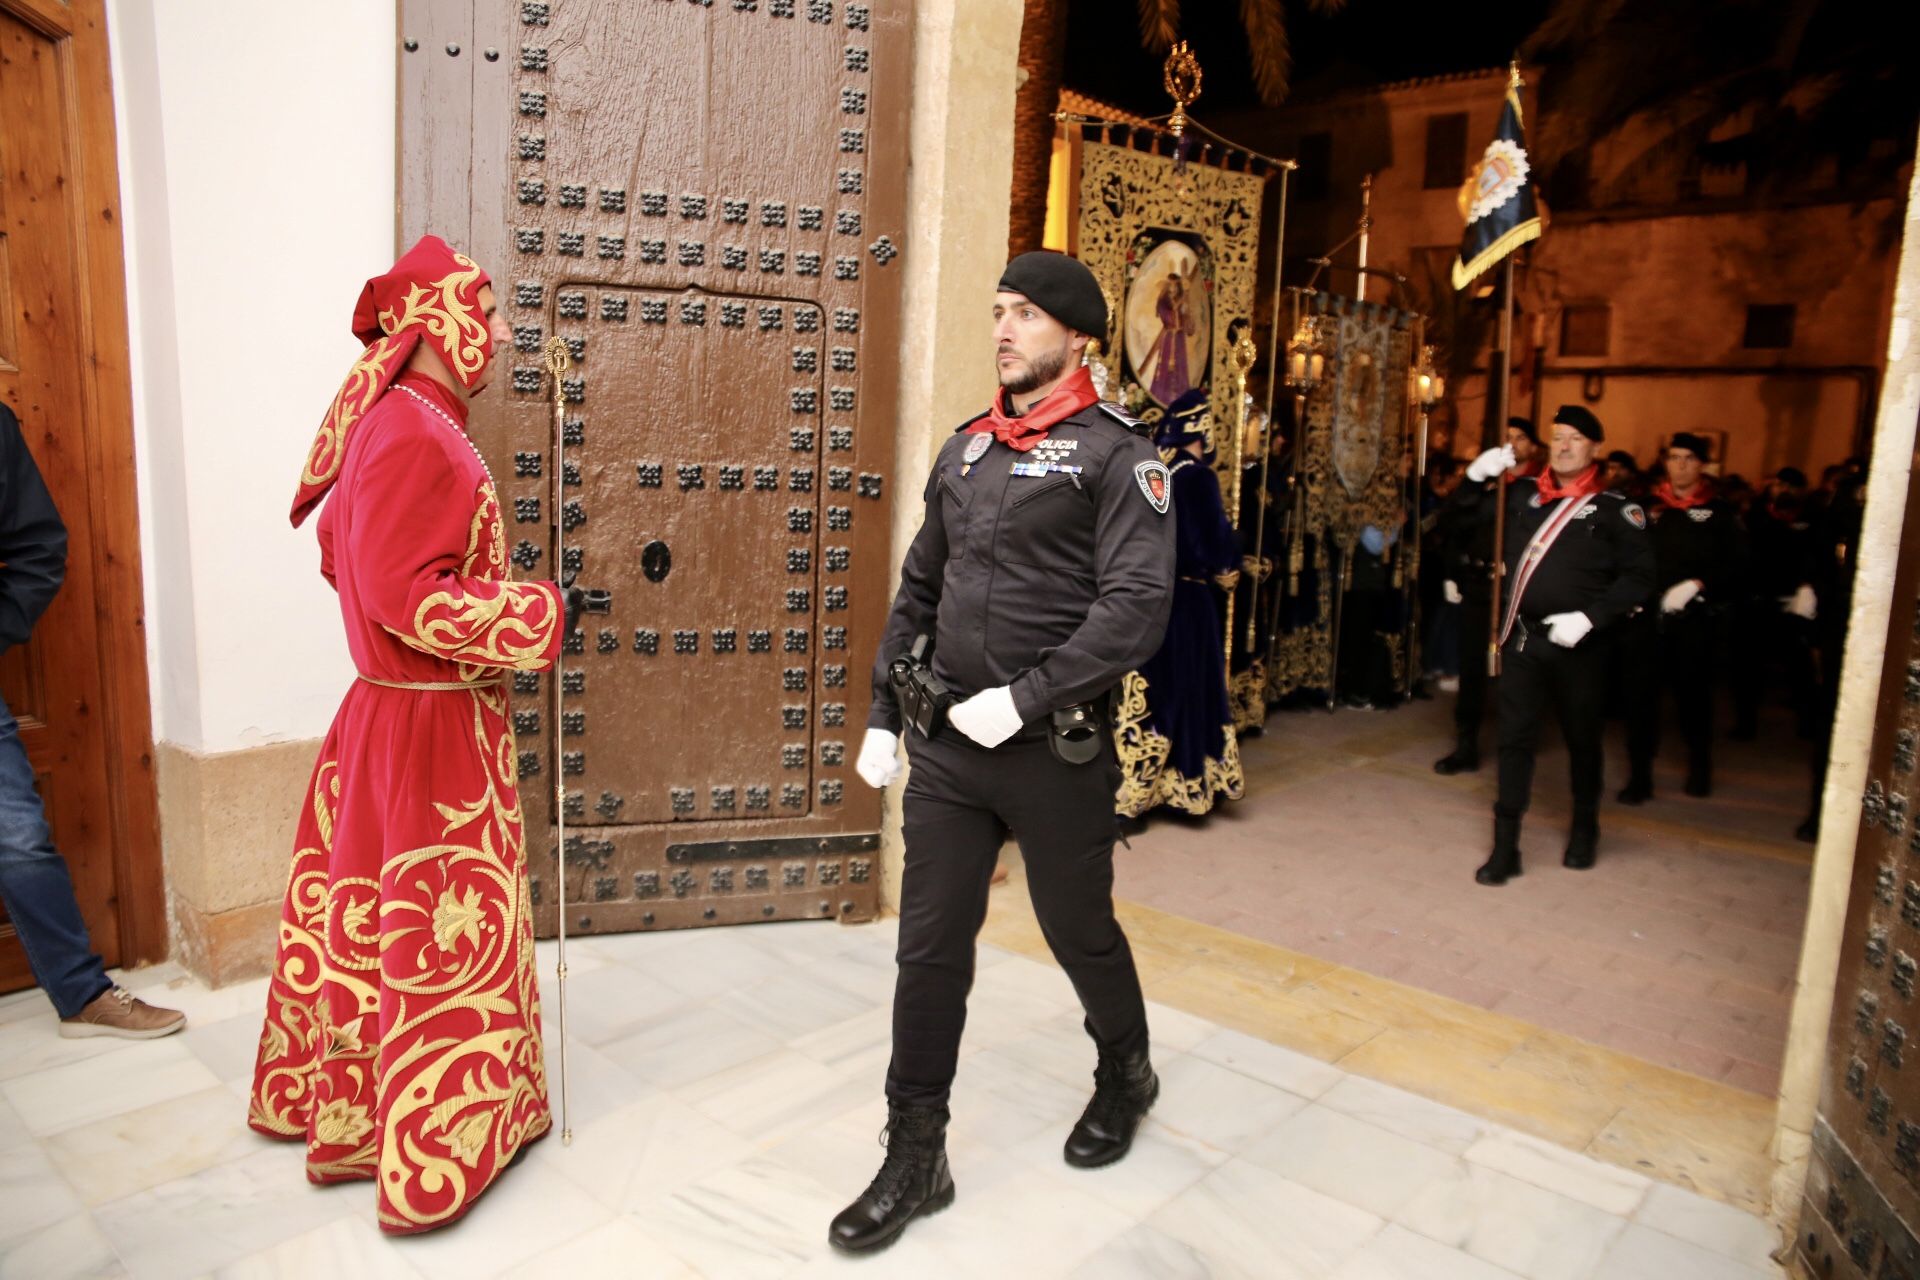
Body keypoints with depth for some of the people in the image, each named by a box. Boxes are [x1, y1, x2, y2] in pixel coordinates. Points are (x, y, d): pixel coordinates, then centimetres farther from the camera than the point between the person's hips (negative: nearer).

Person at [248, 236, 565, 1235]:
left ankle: (342, 1104, 40)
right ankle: (437, 1153, 19)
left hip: (388, 711, 10)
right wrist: (532, 620, -18)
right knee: (451, 927, 3)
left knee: (368, 912, 21)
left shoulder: (389, 424, 10)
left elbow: (343, 556, 17)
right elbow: (401, 592, -26)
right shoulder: (414, 434, -21)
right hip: (433, 728, -10)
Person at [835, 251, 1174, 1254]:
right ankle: (914, 1158, 23)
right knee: (929, 947, 7)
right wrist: (884, 713, 11)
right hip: (945, 746, 5)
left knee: (1078, 931, 14)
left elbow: (1136, 607, -17)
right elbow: (918, 590, 15)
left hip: (1055, 750, -5)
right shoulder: (965, 449, 12)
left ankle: (1125, 1075, 45)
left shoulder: (1115, 454, -7)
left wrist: (1023, 698, -22)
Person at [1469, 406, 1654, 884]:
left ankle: (1585, 829, 36)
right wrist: (1476, 476, -3)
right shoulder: (1522, 494, 6)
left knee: (1581, 738, 14)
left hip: (1578, 644, -2)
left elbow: (1639, 576, -6)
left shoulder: (1615, 509, -3)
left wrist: (1589, 618, -17)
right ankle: (1505, 847, 8)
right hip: (1521, 637, 2)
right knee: (1515, 738, 2)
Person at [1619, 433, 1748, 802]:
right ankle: (1639, 776, 7)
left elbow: (1735, 565, -4)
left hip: (1693, 619, -1)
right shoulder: (1647, 507, 8)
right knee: (1640, 695, -1)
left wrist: (1697, 585, -17)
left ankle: (1700, 767, 31)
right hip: (1645, 616, 1)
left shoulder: (1720, 513, 4)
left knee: (1693, 693, 9)